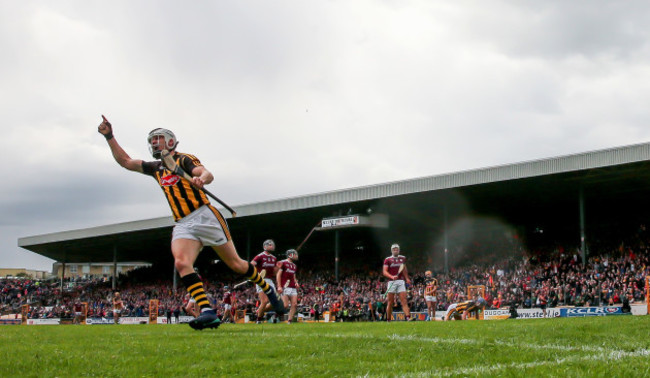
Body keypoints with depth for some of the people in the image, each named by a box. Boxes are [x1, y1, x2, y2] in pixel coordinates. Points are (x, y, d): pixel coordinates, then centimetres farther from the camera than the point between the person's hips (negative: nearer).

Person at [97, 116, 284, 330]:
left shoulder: (184, 159, 2)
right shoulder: (156, 168, 22)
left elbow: (207, 174, -16)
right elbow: (125, 161, 26)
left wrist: (201, 179, -40)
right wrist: (109, 137, 15)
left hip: (205, 217, -5)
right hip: (182, 225, 5)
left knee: (235, 264, 0)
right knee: (181, 263, -24)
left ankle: (268, 289, 25)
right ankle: (207, 313, -32)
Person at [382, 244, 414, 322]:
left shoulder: (403, 258, 16)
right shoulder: (388, 259, 2)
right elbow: (385, 272, -6)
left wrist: (407, 278, 29)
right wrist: (392, 277, -21)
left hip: (401, 281, 3)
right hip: (391, 282, -3)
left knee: (404, 300, -9)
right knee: (390, 302, 0)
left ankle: (408, 317, -21)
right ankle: (388, 320, 8)